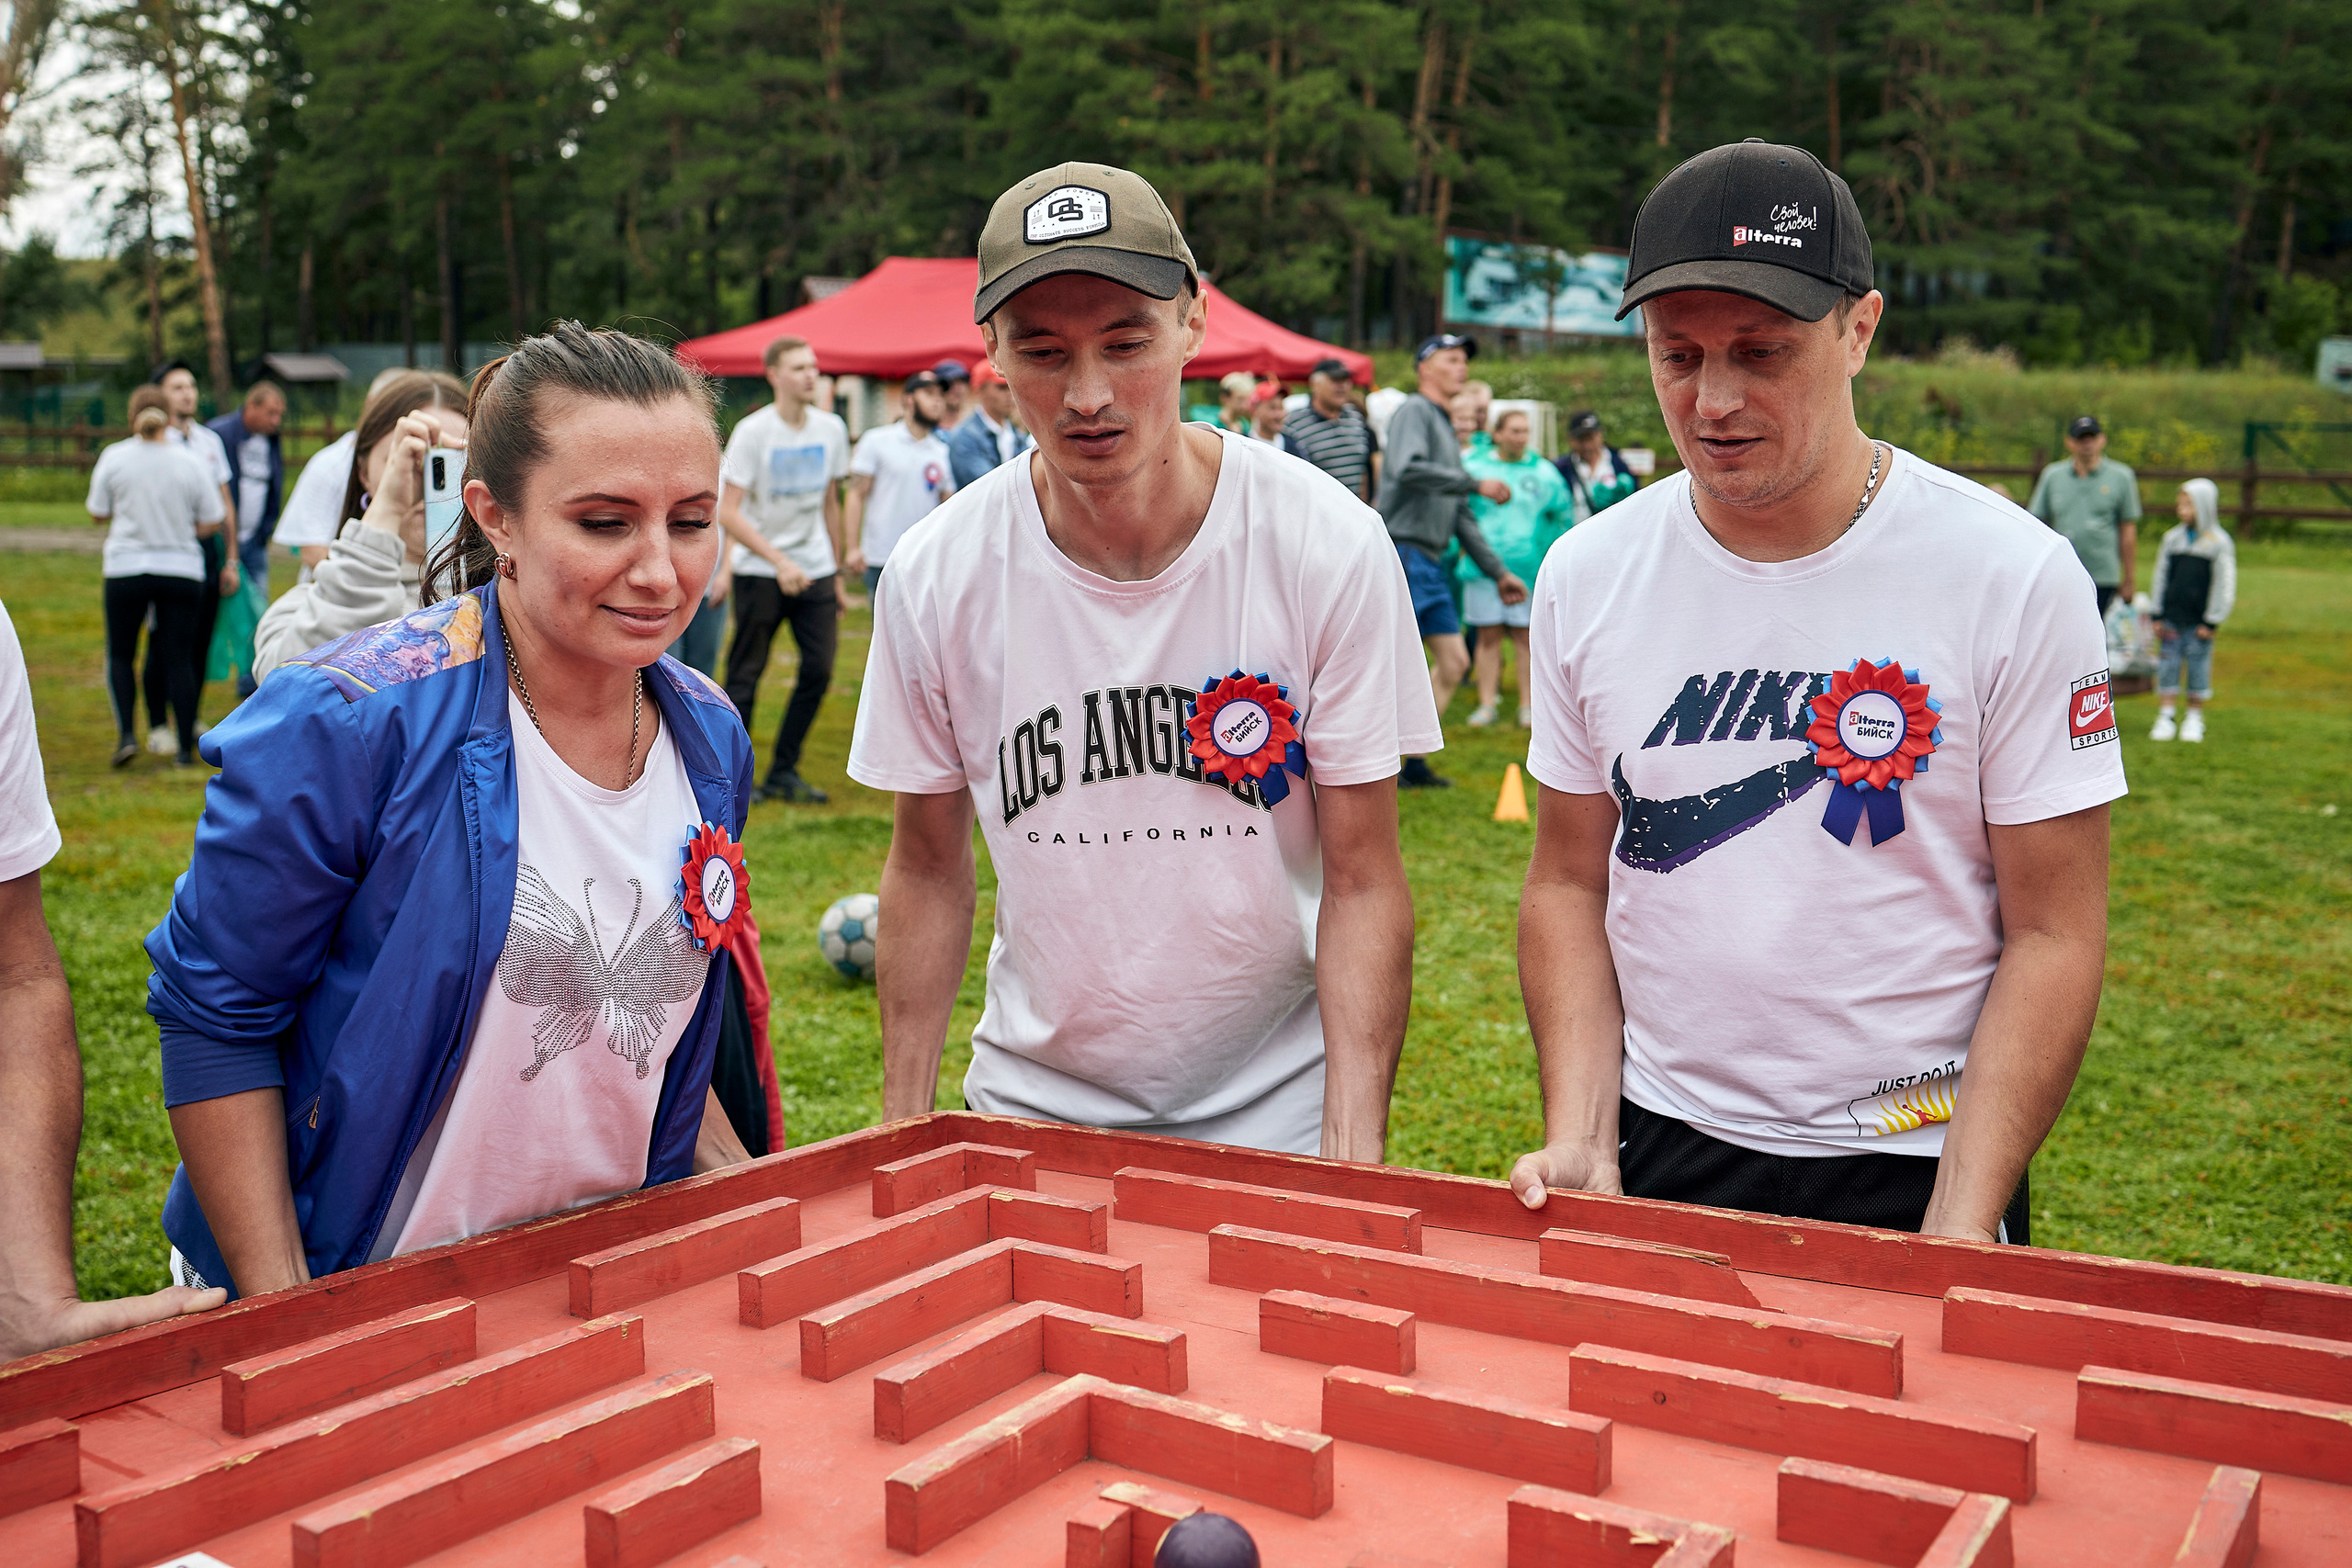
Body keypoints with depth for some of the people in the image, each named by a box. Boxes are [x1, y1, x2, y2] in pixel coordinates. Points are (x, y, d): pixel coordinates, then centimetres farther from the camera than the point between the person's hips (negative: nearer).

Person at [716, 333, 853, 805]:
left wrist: (837, 575, 15)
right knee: (745, 673, -1)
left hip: (815, 569, 4)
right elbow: (728, 511, -13)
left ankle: (784, 771, 9)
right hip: (759, 571, -4)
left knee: (819, 668, -3)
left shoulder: (831, 428, 5)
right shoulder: (752, 431, -10)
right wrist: (780, 561, -22)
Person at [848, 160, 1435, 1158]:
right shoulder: (935, 576, -11)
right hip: (1032, 1105, 2)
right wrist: (903, 1127, -1)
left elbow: (1362, 879, -12)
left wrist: (1353, 1151, -20)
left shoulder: (1327, 547, -16)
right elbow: (928, 867, 1)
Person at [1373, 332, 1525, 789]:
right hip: (1401, 552, -9)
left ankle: (1412, 760, 12)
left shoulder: (1447, 429, 24)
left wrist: (1498, 571, 25)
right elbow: (1408, 469, -23)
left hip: (1430, 562, 9)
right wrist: (1477, 484, -19)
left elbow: (1462, 517, 27)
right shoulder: (1414, 411, -3)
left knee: (1454, 662, 7)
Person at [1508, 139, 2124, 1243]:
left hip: (1914, 1167, -2)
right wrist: (1577, 1141, -7)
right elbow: (1569, 884, 4)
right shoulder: (1586, 574, -3)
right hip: (1654, 1153, 3)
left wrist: (1958, 1235, -16)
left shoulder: (2014, 576, -11)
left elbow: (2054, 934, -9)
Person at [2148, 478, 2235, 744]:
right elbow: (2161, 578, 12)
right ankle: (2165, 717, 7)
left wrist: (2212, 621, -7)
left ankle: (2195, 719, 14)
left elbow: (2224, 585, -3)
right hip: (2172, 617, 3)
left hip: (2199, 620, -3)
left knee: (2198, 667, 2)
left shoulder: (2219, 543, -3)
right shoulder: (2172, 539, 8)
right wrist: (2158, 615, 7)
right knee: (2168, 665, 1)